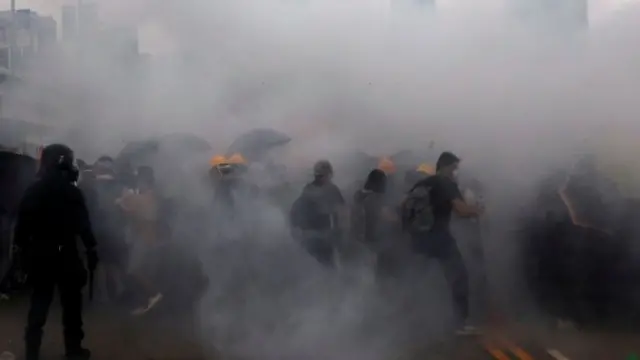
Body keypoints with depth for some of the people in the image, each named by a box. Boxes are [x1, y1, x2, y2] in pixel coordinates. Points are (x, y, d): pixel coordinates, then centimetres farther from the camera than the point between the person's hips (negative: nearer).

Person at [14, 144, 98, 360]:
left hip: (39, 253, 4)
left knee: (39, 300, 12)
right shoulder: (72, 192, -10)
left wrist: (22, 248, 11)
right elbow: (83, 224, -11)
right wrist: (91, 249, -4)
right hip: (65, 253, -4)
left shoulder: (32, 191, 2)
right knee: (71, 301, 7)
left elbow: (22, 224, 3)